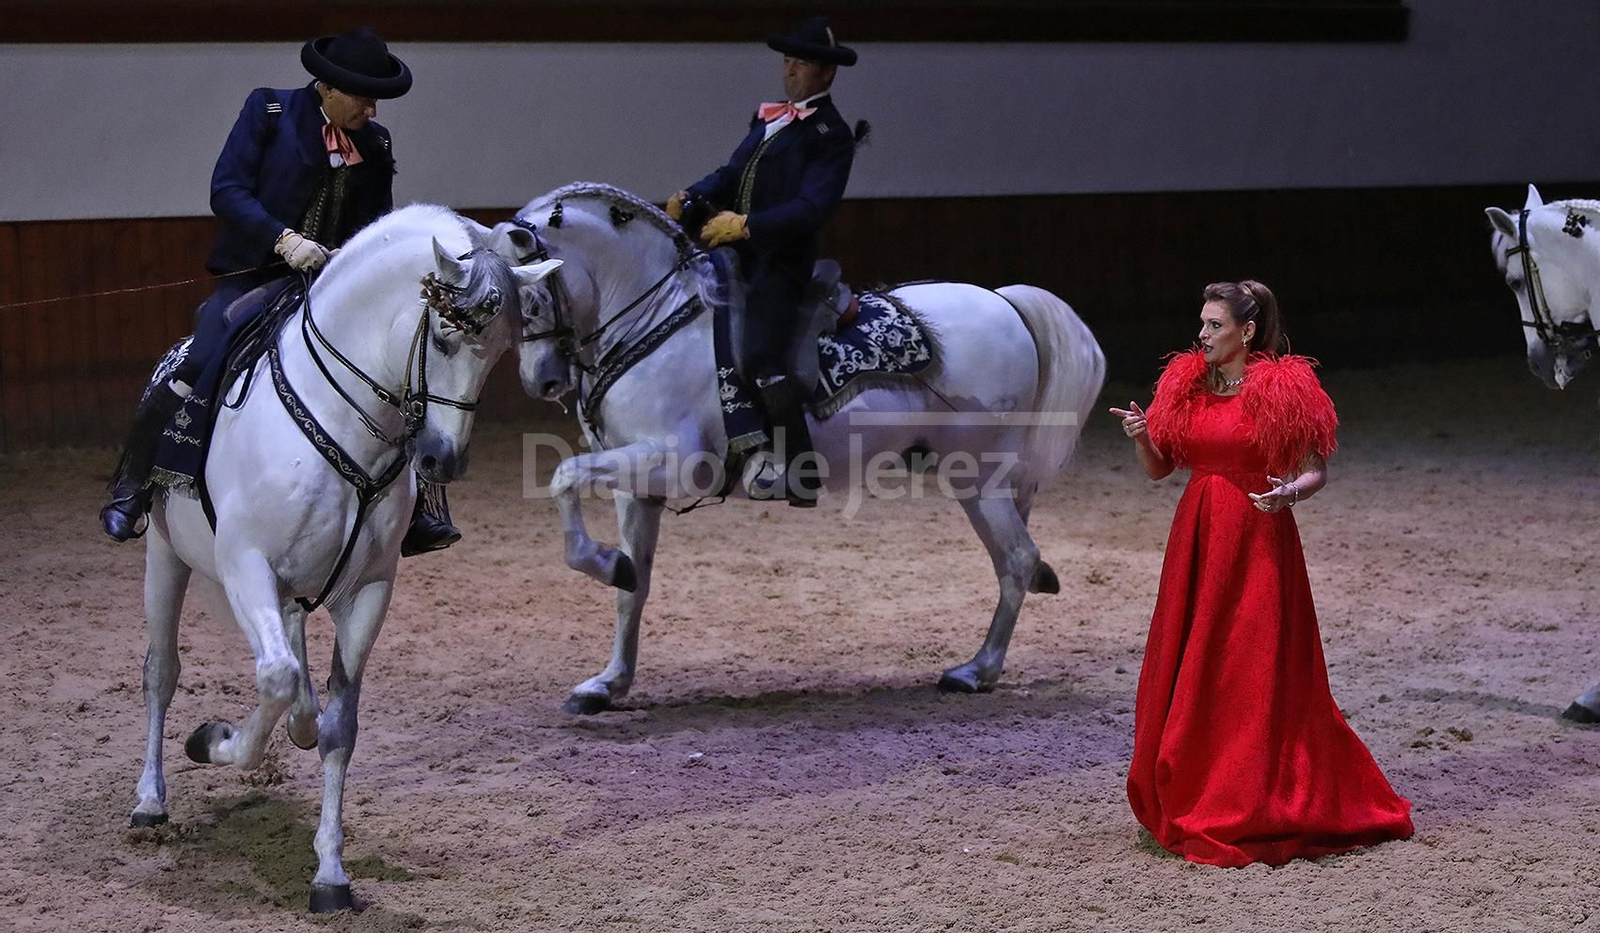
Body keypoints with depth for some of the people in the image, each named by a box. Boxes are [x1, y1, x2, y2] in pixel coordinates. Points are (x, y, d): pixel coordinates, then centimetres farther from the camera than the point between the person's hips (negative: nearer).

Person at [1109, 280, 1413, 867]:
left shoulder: (1284, 390, -8)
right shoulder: (1185, 384, 7)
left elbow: (1317, 471, -7)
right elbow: (1158, 468, 10)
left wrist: (1290, 493, -27)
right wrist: (1140, 435, -10)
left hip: (1257, 540, -6)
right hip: (1196, 539, 6)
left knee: (1256, 674, -3)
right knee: (1187, 670, 9)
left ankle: (1258, 807, 6)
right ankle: (1188, 798, 22)